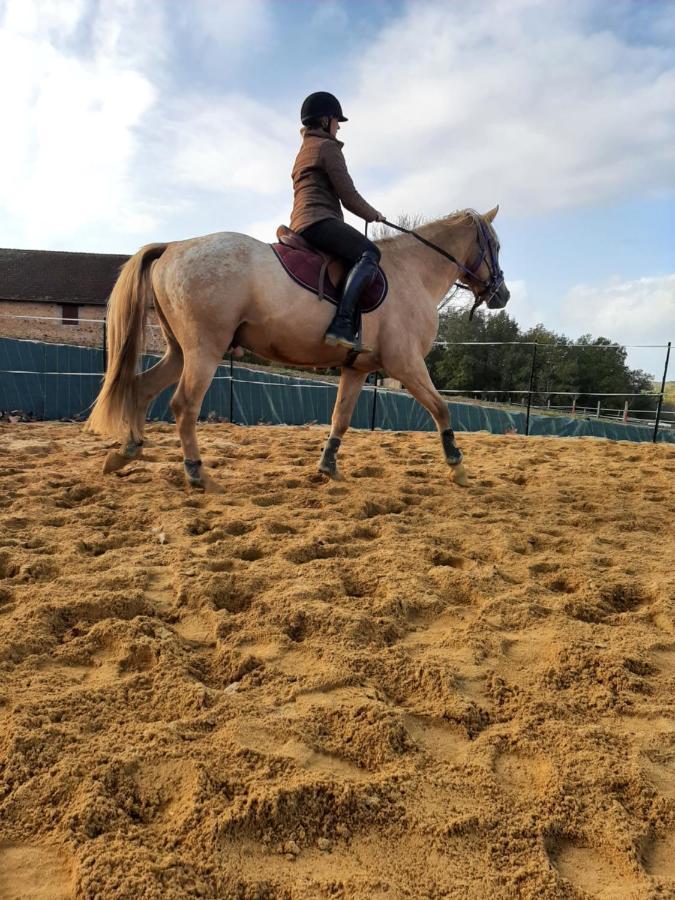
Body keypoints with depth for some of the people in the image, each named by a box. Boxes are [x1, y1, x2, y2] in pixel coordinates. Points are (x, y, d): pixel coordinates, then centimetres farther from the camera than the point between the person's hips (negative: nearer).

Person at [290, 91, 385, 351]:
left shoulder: (304, 150, 31)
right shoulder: (327, 146, 1)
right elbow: (348, 195, -6)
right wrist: (374, 215, 10)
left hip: (300, 225, 10)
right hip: (319, 220, -10)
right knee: (369, 253, -28)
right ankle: (342, 323, -44)